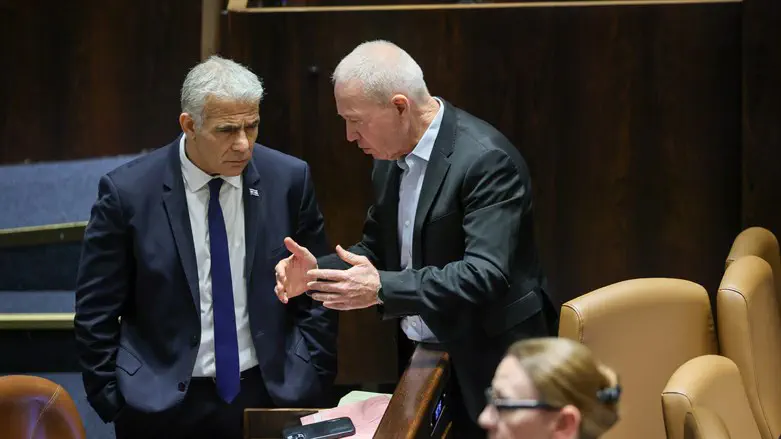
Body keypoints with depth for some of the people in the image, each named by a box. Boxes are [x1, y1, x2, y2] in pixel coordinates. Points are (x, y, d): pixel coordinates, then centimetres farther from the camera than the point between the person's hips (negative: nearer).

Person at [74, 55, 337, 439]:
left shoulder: (289, 179, -4)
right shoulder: (128, 192, -10)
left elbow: (315, 296, 4)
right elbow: (96, 315, -3)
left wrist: (312, 386, 0)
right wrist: (114, 402, -5)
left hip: (270, 393, 2)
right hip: (163, 405, -2)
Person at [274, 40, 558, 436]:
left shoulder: (487, 160, -21)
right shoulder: (391, 159, 6)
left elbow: (486, 274, -28)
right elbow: (377, 248, 16)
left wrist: (383, 288, -33)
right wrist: (318, 271, -4)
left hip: (485, 369, -7)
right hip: (421, 358, 8)